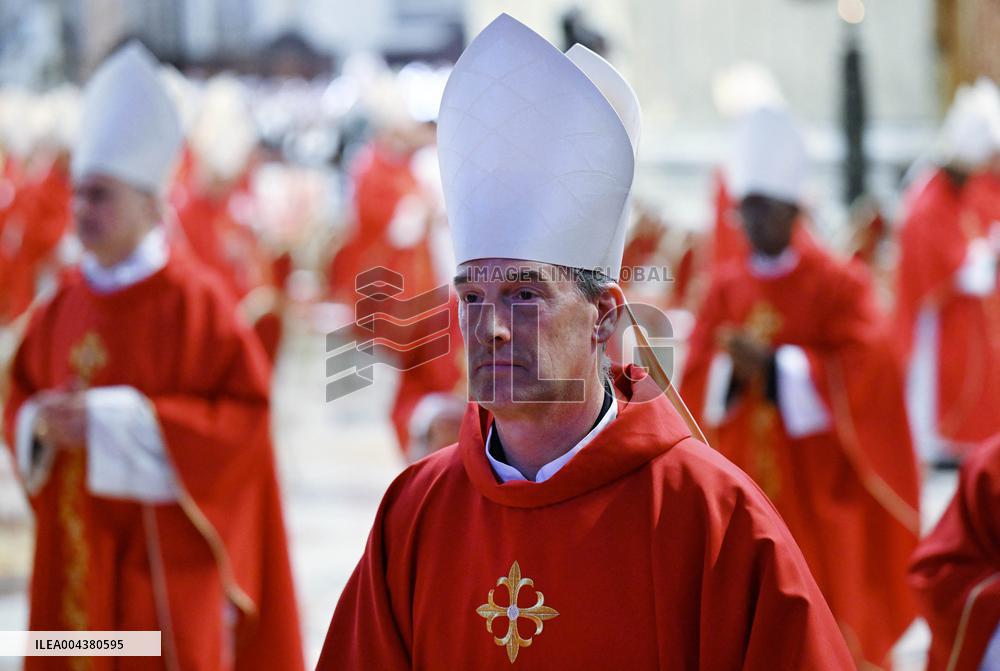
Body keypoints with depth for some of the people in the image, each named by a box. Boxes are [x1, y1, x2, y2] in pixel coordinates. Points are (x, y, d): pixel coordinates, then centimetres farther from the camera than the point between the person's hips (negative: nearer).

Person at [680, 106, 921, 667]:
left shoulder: (839, 284, -4)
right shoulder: (726, 290, 8)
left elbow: (860, 368, -14)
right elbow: (695, 383, 4)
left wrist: (774, 367, -19)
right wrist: (732, 370, -18)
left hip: (820, 490, -4)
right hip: (746, 489, 4)